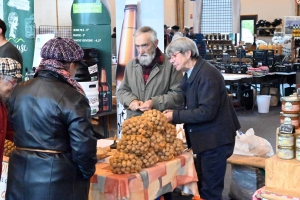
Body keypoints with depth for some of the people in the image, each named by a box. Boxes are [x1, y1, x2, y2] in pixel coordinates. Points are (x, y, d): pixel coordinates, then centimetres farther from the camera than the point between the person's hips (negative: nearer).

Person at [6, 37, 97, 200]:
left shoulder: (19, 91, 3)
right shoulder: (72, 97, -17)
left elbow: (13, 129, 13)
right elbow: (83, 145, -16)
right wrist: (87, 172, 0)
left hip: (20, 175, 6)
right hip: (57, 180, -5)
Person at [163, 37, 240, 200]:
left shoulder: (207, 74, -20)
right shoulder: (190, 74, 9)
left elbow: (207, 111, -26)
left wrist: (175, 116, -20)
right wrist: (173, 112, -3)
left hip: (214, 139, -10)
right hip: (202, 138, 10)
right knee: (201, 187, 19)